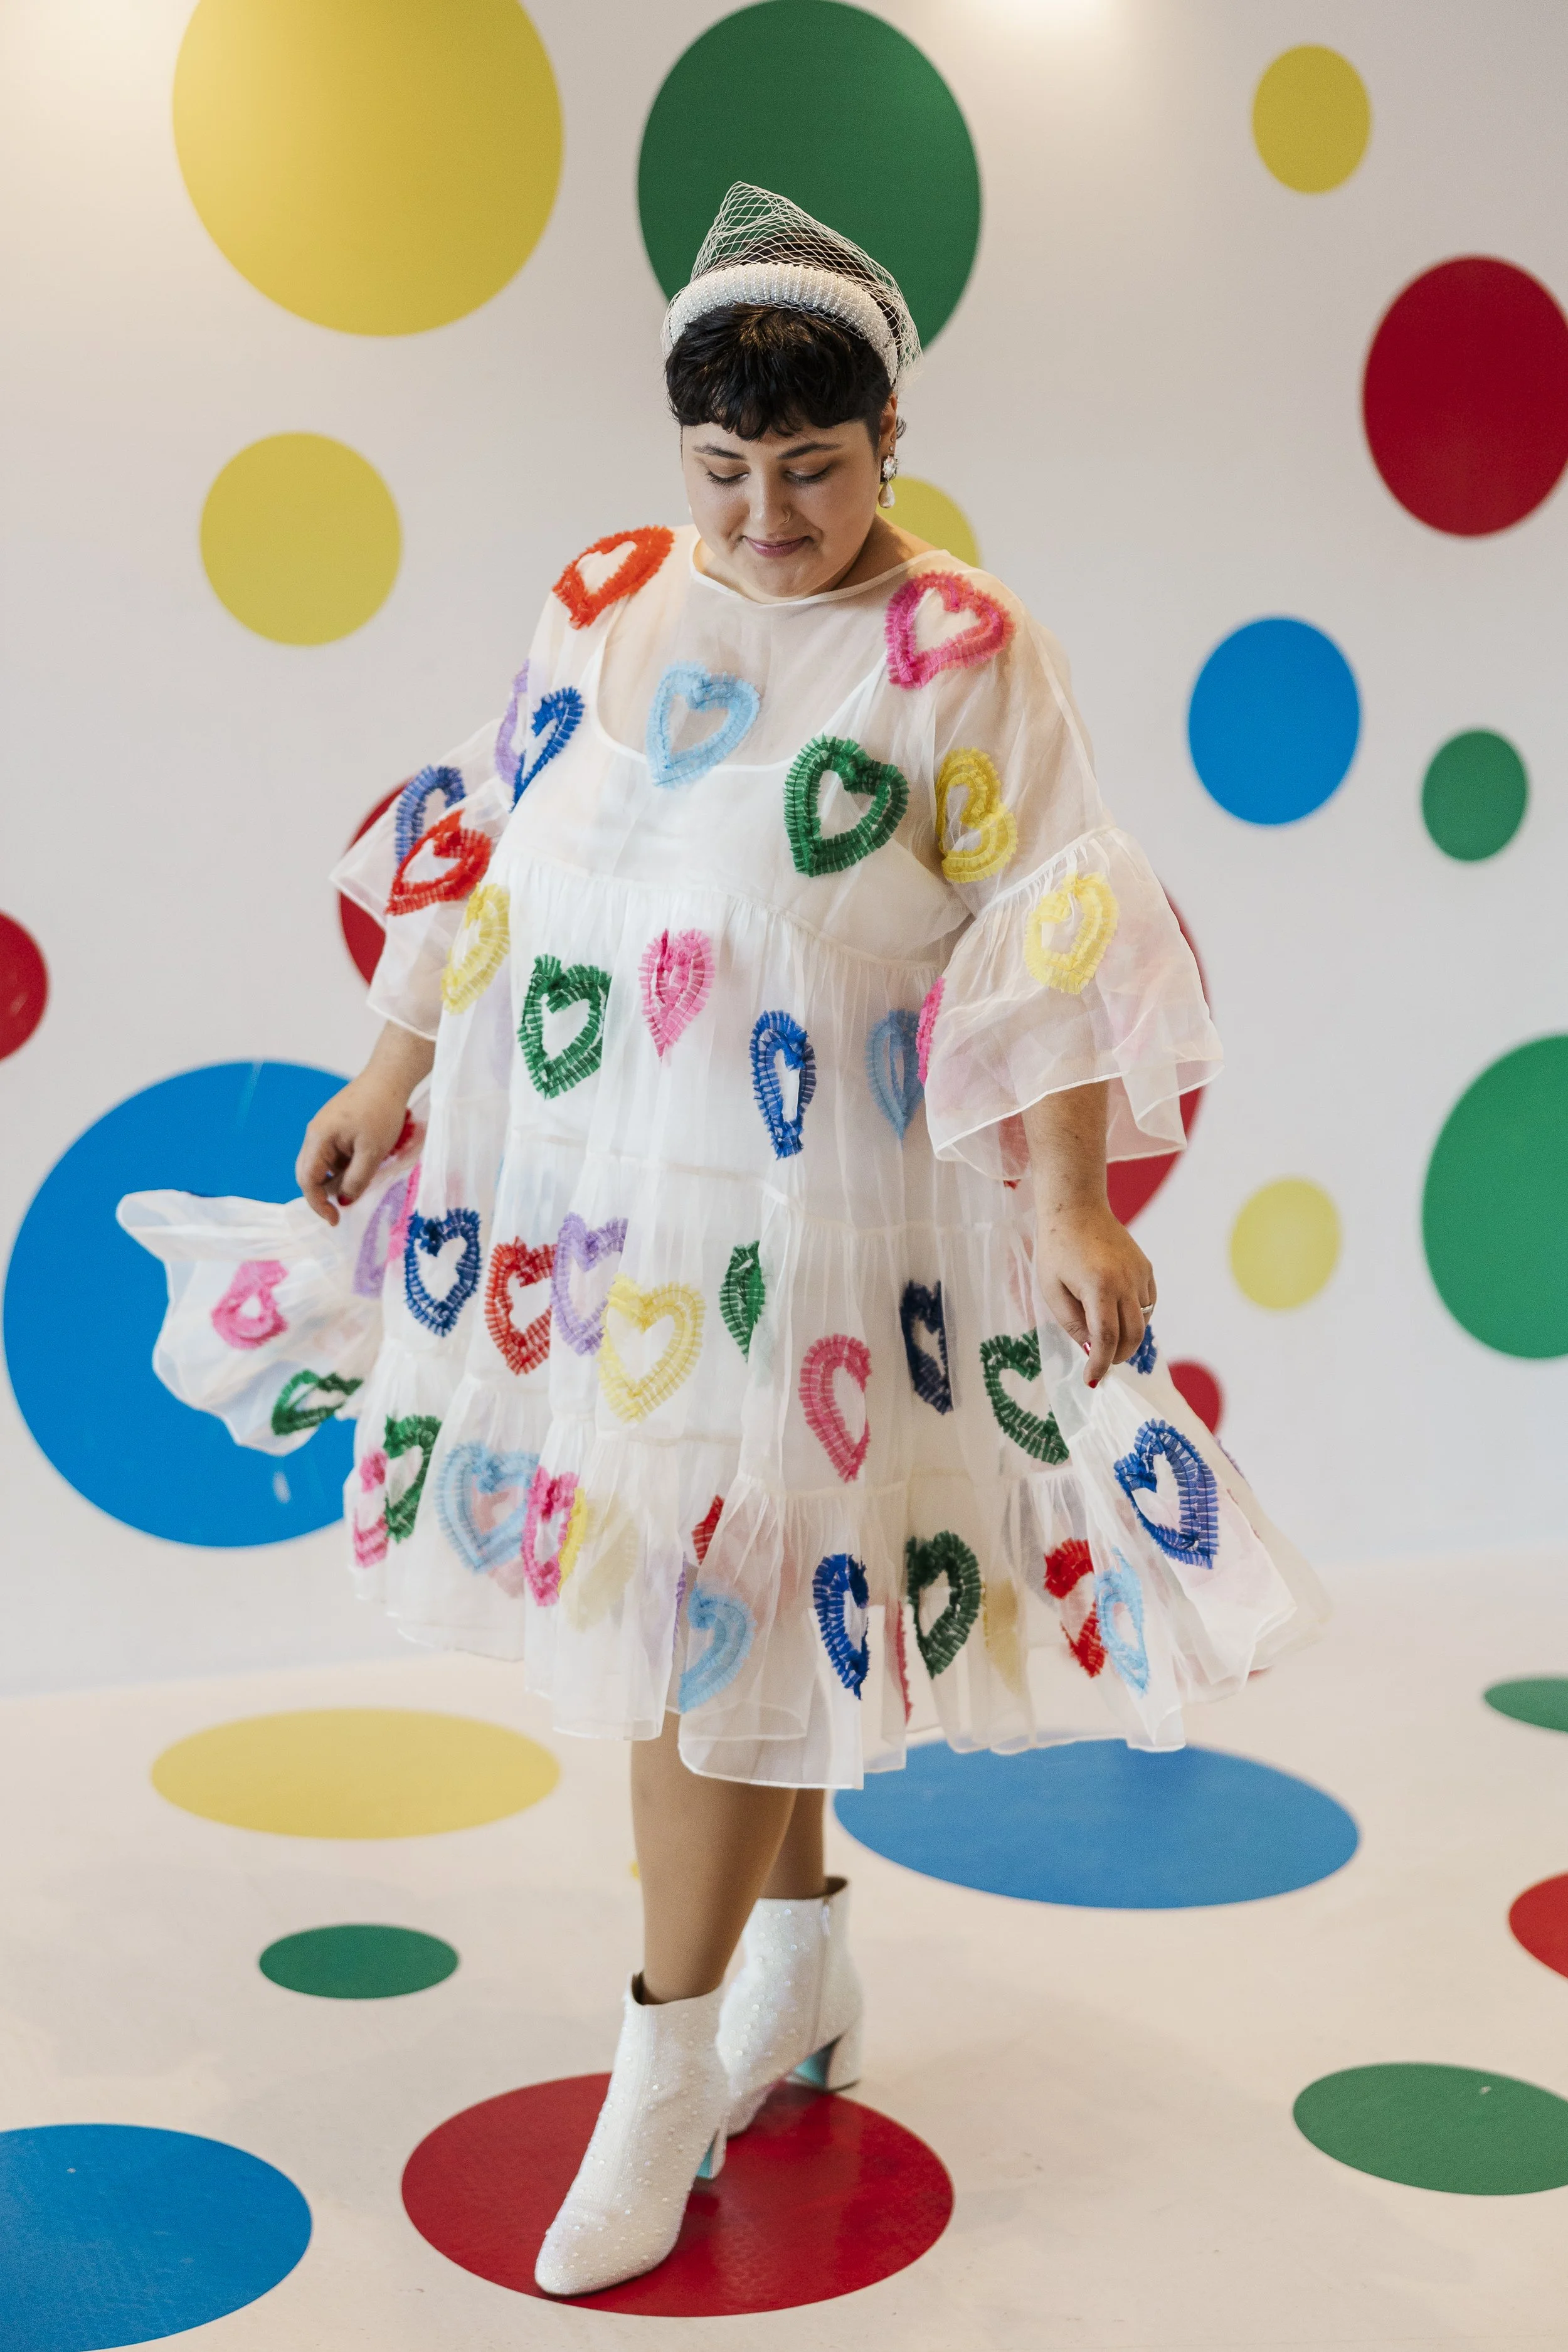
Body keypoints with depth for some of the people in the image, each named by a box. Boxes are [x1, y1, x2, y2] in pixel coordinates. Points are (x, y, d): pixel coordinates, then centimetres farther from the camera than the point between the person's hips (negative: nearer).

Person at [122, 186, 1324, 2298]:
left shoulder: (969, 655, -6)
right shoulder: (604, 604, 7)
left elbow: (1050, 947, -9)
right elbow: (486, 859, 13)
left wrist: (1069, 1201, -17)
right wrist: (394, 1080, 13)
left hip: (802, 1210, -5)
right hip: (576, 1179, 5)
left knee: (724, 1600, -2)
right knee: (709, 1594, 13)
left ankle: (670, 2068, 14)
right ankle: (802, 1964, 34)